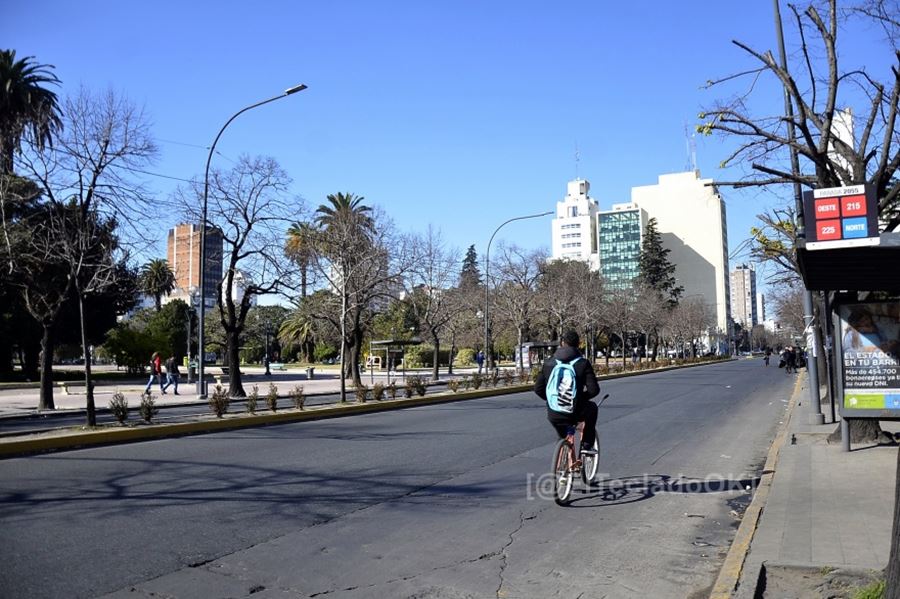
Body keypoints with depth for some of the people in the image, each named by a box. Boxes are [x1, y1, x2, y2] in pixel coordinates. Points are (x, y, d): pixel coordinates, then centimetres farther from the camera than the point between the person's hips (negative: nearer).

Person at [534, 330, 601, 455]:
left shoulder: (548, 363, 2)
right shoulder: (583, 363, -6)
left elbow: (538, 389, 3)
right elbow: (594, 390, -12)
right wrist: (582, 397, 9)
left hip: (554, 416, 3)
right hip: (575, 414, -3)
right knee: (592, 407, 31)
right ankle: (587, 445, 27)